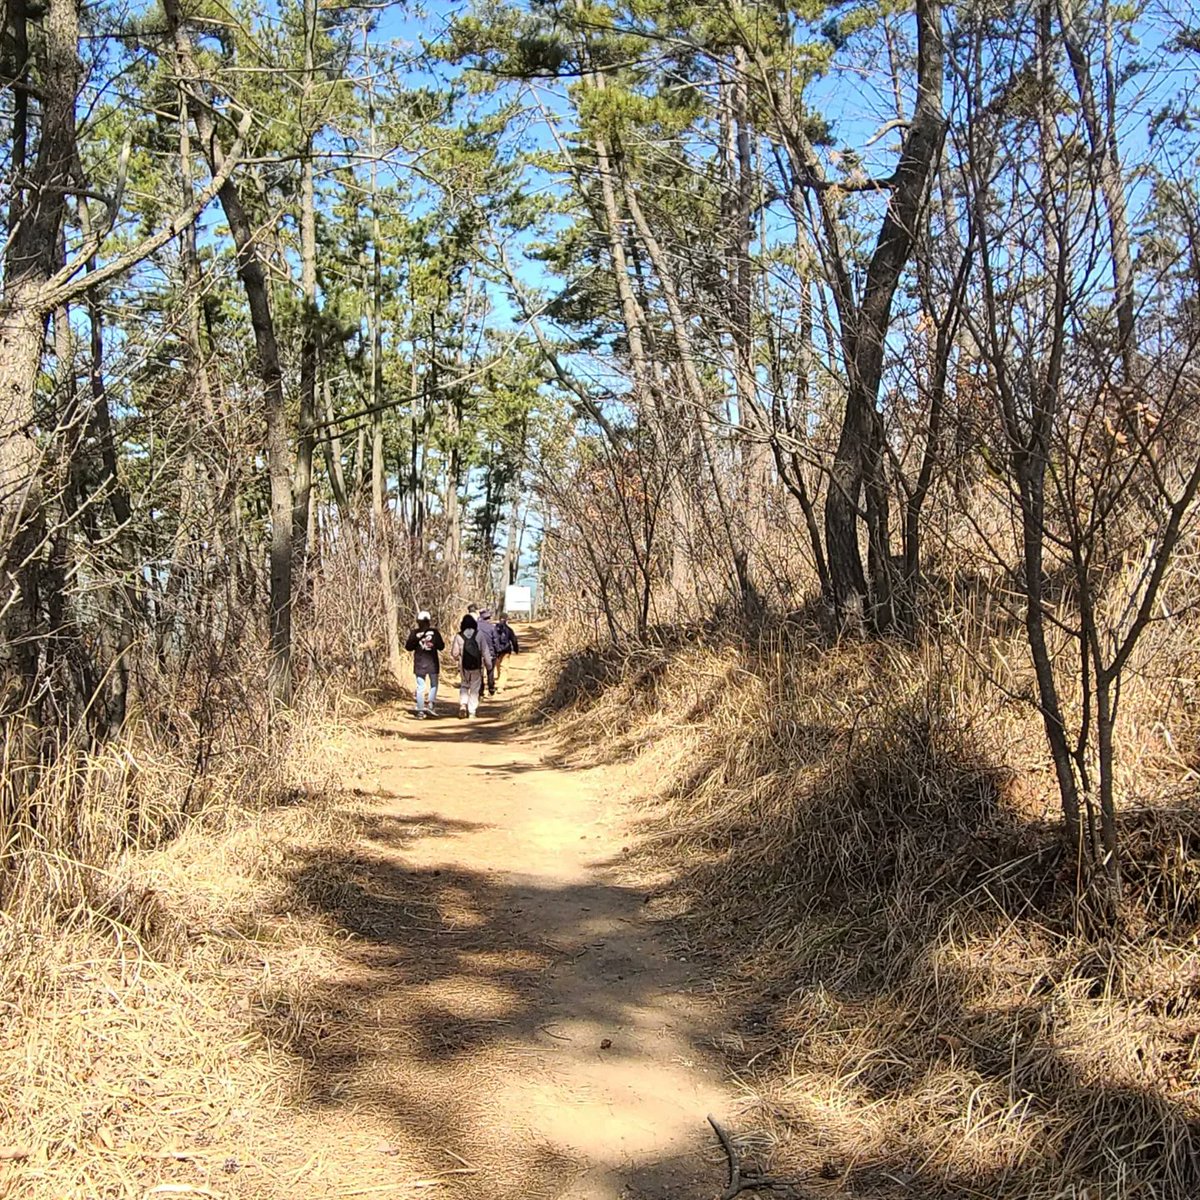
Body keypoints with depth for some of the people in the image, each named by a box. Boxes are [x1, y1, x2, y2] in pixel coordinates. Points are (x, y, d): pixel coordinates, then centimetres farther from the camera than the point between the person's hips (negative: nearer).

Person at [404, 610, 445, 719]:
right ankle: (431, 705, -2)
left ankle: (420, 711, 3)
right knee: (433, 685, 13)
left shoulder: (414, 633, -7)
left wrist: (411, 635, 0)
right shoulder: (434, 632, -7)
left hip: (419, 664, 1)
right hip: (432, 663, -1)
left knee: (420, 687, 4)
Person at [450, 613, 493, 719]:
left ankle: (463, 704, -1)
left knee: (464, 685, 21)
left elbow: (454, 653, -1)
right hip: (477, 666, -1)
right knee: (475, 688, 9)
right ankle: (472, 712, 8)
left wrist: (457, 659, 20)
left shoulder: (458, 636, -5)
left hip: (464, 666, 1)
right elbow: (485, 650, -4)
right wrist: (489, 663, 4)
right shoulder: (479, 635, -6)